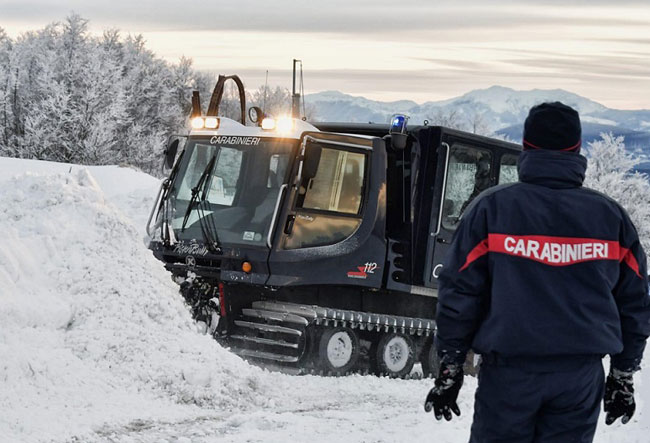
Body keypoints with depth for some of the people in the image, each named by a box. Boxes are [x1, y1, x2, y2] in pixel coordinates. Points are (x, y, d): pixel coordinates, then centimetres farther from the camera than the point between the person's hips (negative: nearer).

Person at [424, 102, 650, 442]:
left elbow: (459, 293, -3)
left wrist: (449, 368, 4)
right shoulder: (611, 216, 5)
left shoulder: (492, 208, -3)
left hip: (509, 371, -2)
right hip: (582, 376, 2)